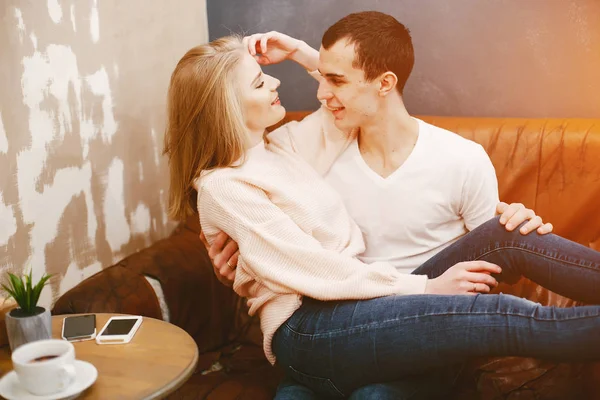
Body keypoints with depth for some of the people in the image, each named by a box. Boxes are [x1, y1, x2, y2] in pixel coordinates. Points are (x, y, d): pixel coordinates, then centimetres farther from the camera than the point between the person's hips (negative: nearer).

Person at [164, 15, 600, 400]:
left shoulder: (282, 145, 16)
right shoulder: (221, 187, -9)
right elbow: (314, 271, -15)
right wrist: (425, 286, -15)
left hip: (361, 293, 8)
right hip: (308, 331, -8)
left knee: (508, 236, -13)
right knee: (501, 316, -27)